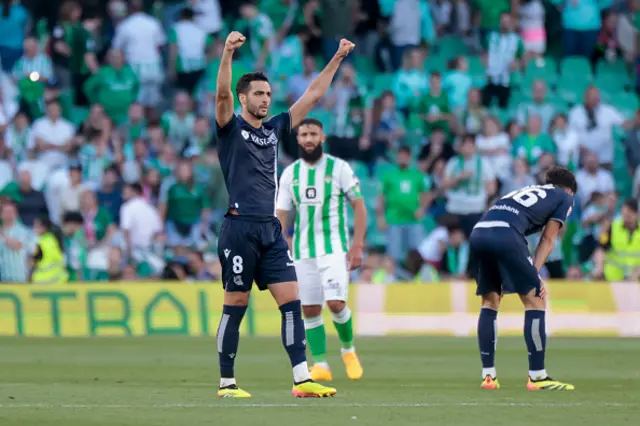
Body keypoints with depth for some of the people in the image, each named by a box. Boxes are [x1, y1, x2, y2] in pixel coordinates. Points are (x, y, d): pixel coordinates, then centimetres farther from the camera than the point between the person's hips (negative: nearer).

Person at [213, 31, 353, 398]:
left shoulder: (275, 129, 16)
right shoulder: (231, 129, 0)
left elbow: (313, 95, 20)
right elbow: (222, 94, -19)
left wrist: (337, 59, 16)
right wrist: (228, 53, -34)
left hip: (271, 230, 6)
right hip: (240, 229, -6)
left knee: (292, 302, -4)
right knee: (235, 307, 0)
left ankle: (302, 380, -7)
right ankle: (227, 383, 8)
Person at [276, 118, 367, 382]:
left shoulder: (339, 168, -2)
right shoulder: (290, 173, 7)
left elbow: (359, 207, 0)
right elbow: (281, 215, 9)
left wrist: (357, 246, -7)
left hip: (334, 248, -3)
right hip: (303, 250, 3)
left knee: (336, 303, -15)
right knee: (310, 309, 0)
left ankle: (348, 349, 10)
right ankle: (320, 365, 7)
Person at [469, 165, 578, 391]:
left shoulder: (527, 191, 37)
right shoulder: (565, 197, 22)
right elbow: (547, 240, 11)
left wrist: (530, 273, 16)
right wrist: (534, 273, 8)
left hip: (478, 232, 7)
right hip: (505, 235, -7)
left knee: (490, 302, 19)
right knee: (535, 300, 3)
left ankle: (488, 375, 18)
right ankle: (537, 377, 3)